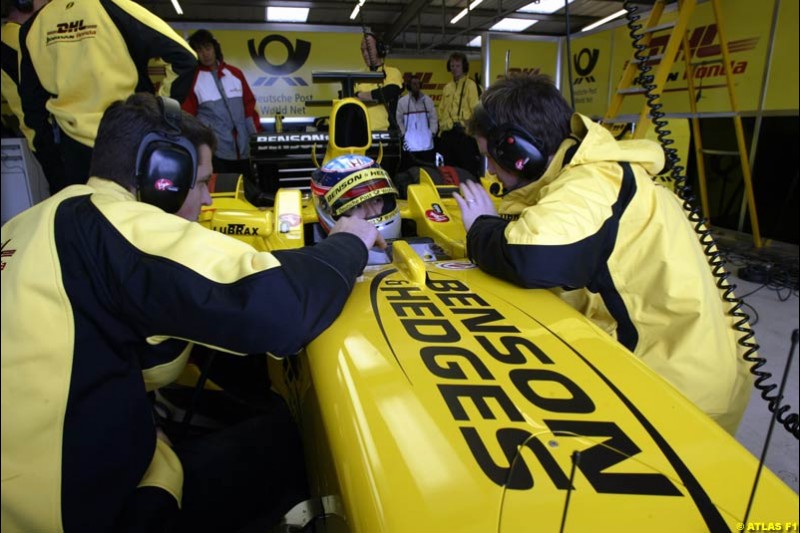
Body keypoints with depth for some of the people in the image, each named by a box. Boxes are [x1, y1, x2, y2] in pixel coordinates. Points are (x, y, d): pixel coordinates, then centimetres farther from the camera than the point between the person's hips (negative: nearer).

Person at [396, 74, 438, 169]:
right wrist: (403, 134, -7)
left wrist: (432, 133, -3)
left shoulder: (428, 100, 8)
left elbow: (433, 118, 8)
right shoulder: (402, 101, 2)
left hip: (427, 144, 2)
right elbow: (399, 120, 2)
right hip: (410, 145, -2)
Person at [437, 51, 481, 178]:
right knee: (448, 167, 12)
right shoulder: (447, 87, 17)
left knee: (467, 167, -3)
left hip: (463, 133, -6)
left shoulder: (470, 85, -3)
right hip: (447, 134, 7)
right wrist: (442, 125, 10)